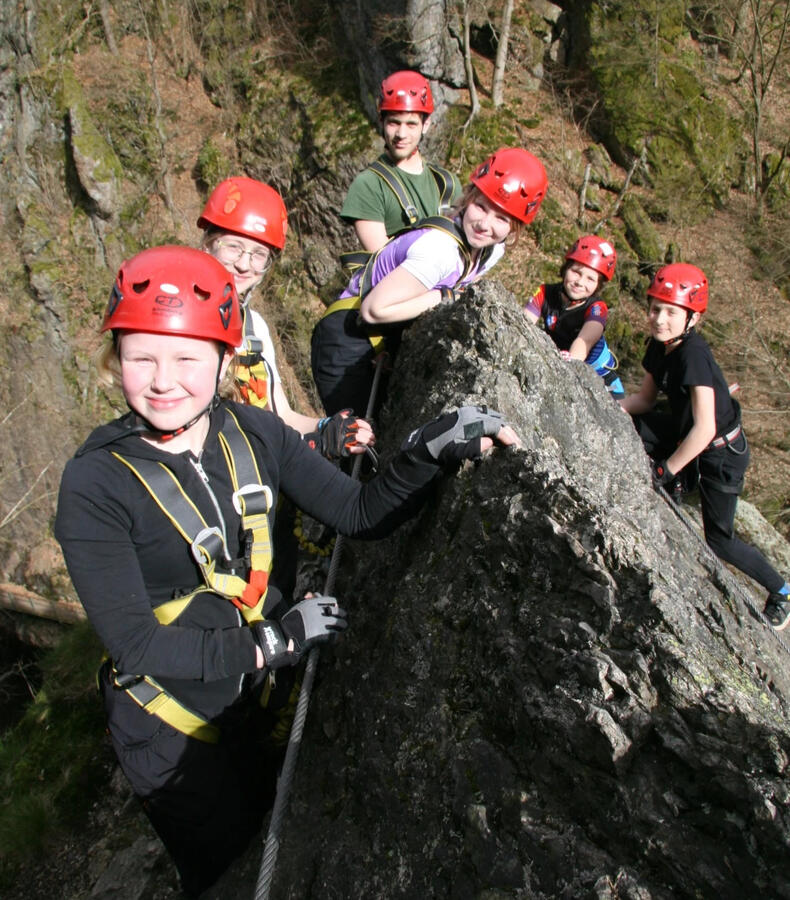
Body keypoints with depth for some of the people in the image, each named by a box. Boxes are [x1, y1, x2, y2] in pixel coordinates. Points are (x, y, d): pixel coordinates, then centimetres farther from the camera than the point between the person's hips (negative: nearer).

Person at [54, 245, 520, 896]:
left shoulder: (253, 434, -12)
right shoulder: (96, 483, -24)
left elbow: (361, 513, -11)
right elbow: (134, 646, -23)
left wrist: (430, 451, -27)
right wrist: (275, 641, -22)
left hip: (253, 695, 4)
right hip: (168, 725, -4)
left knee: (274, 845, 30)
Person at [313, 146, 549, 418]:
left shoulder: (494, 250, -4)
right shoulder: (441, 248, -30)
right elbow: (374, 309, -29)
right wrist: (444, 297, -25)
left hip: (389, 341, 8)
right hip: (348, 340, -8)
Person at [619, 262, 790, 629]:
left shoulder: (693, 354, -31)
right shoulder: (659, 345, -7)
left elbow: (704, 429, -34)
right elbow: (645, 398, 4)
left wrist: (666, 470, -25)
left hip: (722, 451, -7)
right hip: (687, 434, 7)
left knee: (719, 539, 2)